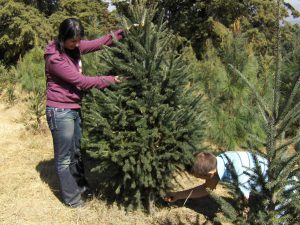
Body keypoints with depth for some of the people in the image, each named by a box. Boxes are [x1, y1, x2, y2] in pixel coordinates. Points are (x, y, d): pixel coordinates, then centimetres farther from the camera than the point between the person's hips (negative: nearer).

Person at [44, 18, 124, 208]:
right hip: (60, 112, -8)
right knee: (64, 158, 5)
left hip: (74, 109, 8)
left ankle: (82, 186, 37)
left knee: (76, 152, 21)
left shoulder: (74, 47, 2)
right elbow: (81, 81, -22)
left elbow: (100, 43, 7)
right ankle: (72, 197, 19)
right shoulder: (55, 59, -22)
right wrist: (110, 80, -17)